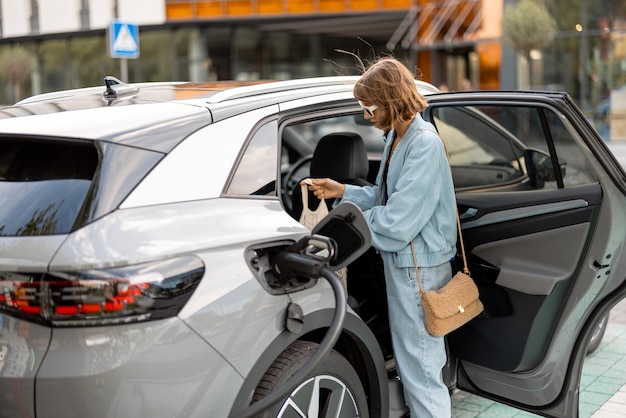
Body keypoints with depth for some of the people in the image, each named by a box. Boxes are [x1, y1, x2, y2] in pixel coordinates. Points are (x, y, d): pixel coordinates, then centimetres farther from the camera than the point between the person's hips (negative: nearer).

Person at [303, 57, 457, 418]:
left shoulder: (425, 144, -23)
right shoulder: (396, 137, 6)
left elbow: (397, 223, -26)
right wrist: (344, 191, 5)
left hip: (418, 267, -10)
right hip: (402, 262, 10)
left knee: (420, 366, 2)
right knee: (413, 358, 22)